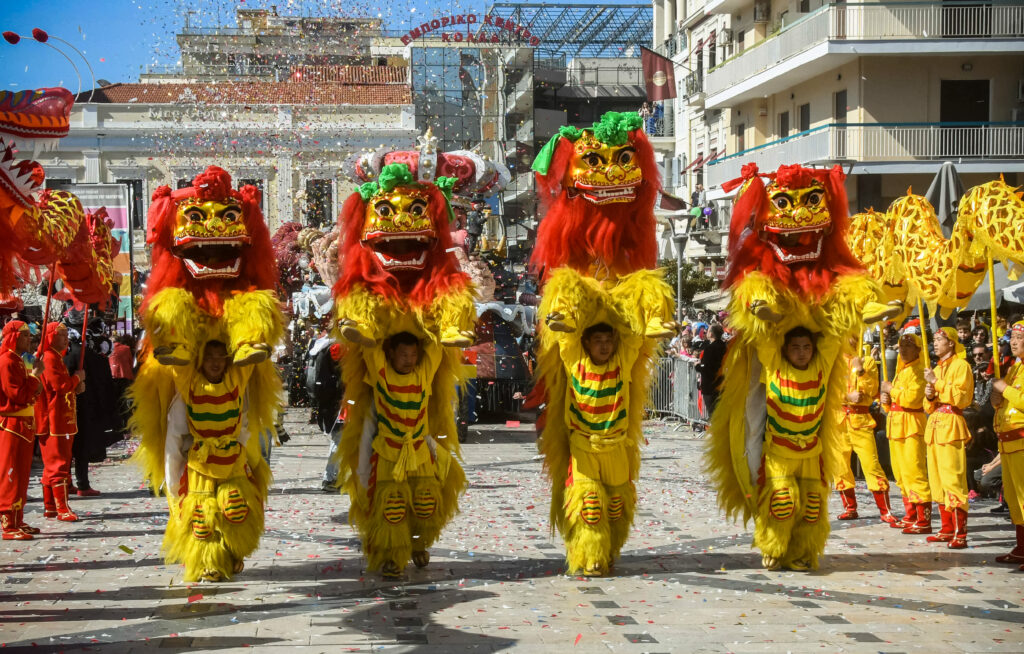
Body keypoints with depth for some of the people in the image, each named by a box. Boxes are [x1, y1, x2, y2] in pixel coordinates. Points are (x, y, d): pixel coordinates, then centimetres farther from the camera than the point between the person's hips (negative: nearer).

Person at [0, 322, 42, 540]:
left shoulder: (18, 361, 16)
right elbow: (18, 395, -21)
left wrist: (36, 388, 1)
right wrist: (35, 375, -15)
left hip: (24, 423, 10)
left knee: (22, 475, 13)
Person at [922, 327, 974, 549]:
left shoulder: (961, 365, -3)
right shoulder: (937, 368, 21)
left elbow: (961, 397, -15)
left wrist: (937, 382, -13)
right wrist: (929, 396, 2)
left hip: (951, 426, -9)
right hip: (934, 426, 9)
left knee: (952, 480, -13)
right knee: (938, 481, 8)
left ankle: (960, 534, -14)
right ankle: (947, 530, 13)